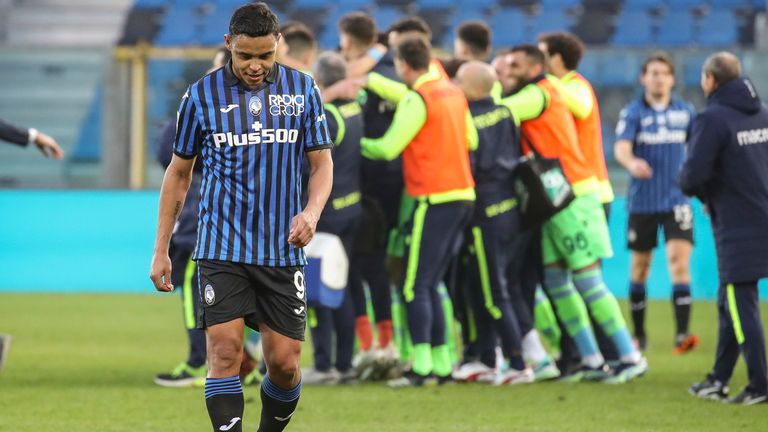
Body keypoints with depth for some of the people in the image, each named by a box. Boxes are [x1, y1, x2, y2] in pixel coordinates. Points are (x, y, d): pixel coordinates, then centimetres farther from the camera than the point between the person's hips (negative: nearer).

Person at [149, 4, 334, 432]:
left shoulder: (303, 89, 2)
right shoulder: (202, 94, 0)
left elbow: (322, 163, 7)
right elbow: (179, 172, 9)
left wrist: (312, 212, -14)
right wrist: (161, 249, 7)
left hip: (282, 249, 1)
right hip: (221, 248, -1)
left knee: (284, 362, 1)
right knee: (225, 350, -14)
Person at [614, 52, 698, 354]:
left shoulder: (685, 112, 5)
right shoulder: (632, 112, -4)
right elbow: (621, 148, -19)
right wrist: (632, 163, -41)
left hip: (677, 200, 1)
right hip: (643, 201, -1)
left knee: (679, 260, -15)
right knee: (640, 265, 8)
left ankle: (682, 334, -20)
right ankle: (638, 334, 21)